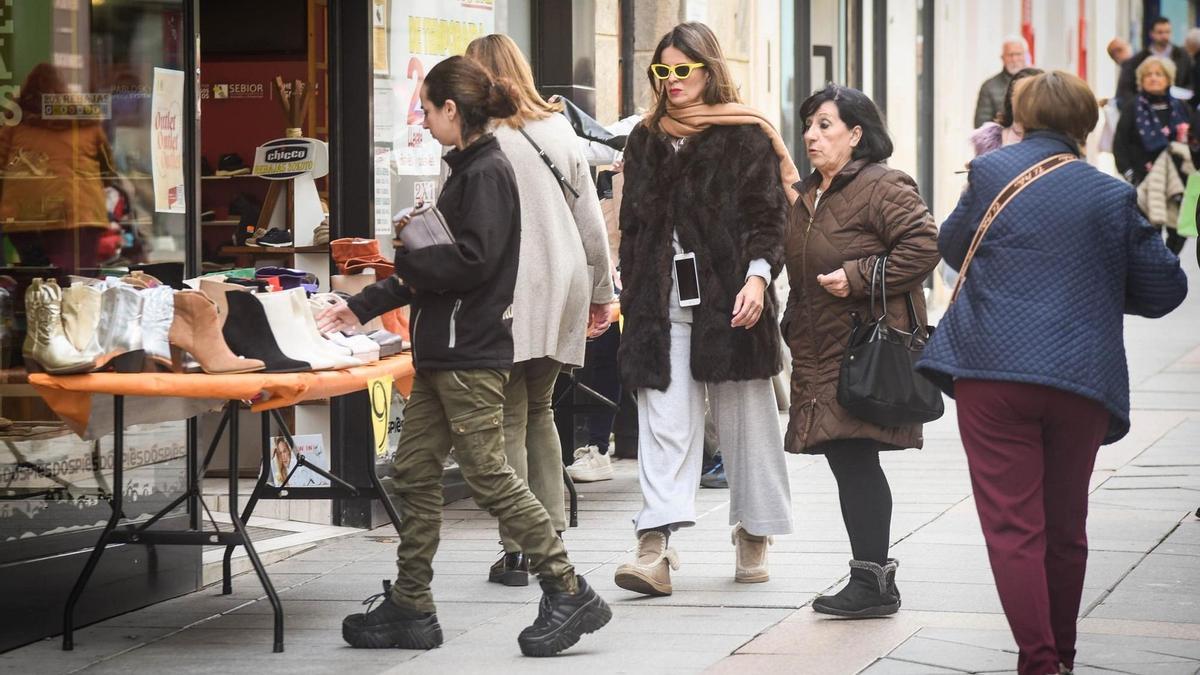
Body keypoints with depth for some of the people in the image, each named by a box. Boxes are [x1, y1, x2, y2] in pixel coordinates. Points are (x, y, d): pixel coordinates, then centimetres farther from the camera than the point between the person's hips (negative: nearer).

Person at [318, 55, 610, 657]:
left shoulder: (488, 172, -12)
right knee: (414, 474, 9)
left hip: (471, 353, -10)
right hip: (444, 350, 10)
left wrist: (401, 258, -10)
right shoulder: (466, 171, 18)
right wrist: (362, 307, 22)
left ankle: (568, 593, -7)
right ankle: (410, 608, 14)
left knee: (487, 473, -10)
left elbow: (472, 260, -22)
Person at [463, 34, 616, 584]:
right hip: (562, 287, 6)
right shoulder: (559, 130, 11)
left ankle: (518, 551, -4)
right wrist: (601, 290, 21)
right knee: (540, 412, 17)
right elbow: (590, 216, 14)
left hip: (506, 293, -6)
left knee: (511, 420, -2)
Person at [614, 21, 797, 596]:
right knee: (663, 423, -8)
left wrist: (758, 275, -18)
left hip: (729, 299, -3)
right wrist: (630, 293, 15)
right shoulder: (646, 141, 16)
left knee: (745, 420, 6)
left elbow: (767, 217, -4)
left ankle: (753, 536, 21)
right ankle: (655, 548, -18)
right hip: (661, 305, 3)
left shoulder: (747, 136, 1)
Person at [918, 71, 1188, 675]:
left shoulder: (990, 172, 1)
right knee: (1065, 528, 16)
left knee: (1012, 527, -2)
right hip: (1083, 378, 2)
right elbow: (1163, 290, 8)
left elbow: (951, 247, 16)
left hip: (993, 375, -2)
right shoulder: (1112, 196, 3)